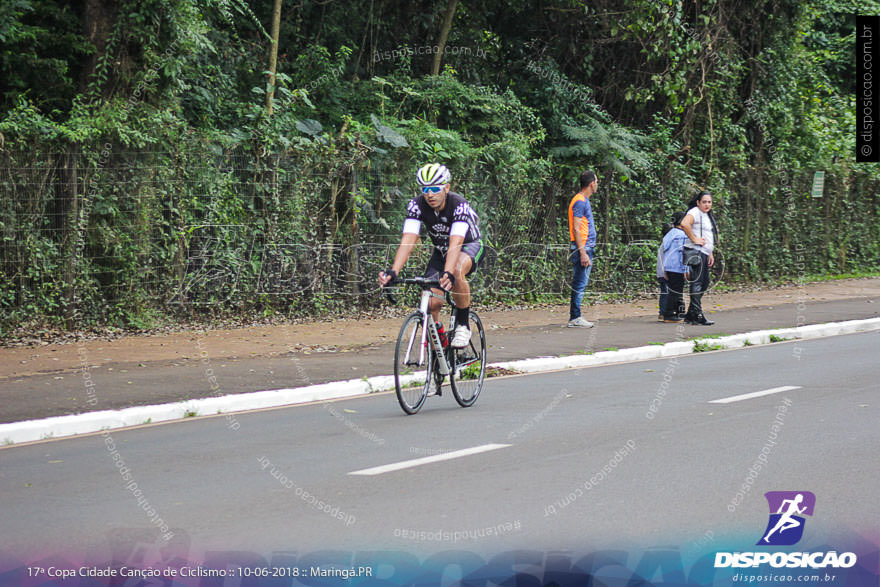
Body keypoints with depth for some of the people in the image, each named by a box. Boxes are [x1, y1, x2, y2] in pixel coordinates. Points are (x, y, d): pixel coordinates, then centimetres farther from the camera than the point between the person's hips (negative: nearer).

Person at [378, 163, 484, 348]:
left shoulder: (459, 205, -32)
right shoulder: (417, 205, -22)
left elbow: (455, 244, -44)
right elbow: (408, 241, -31)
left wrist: (448, 274, -60)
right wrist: (393, 271, -46)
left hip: (469, 246, -4)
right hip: (441, 251, 4)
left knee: (457, 271, -38)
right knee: (431, 302, -15)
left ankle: (463, 324, -19)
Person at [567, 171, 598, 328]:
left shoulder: (584, 201, 19)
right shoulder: (580, 201, -12)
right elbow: (576, 229, -18)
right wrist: (583, 253, -22)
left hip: (587, 248, 10)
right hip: (582, 248, -10)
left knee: (580, 284, 10)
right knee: (580, 284, -9)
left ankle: (576, 316, 13)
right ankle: (575, 318, -8)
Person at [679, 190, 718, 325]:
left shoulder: (707, 216, 22)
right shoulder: (695, 213, -9)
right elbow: (684, 224, -29)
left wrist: (711, 253, 25)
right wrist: (694, 239, -22)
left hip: (704, 253, 10)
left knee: (704, 283, 12)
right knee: (697, 283, -12)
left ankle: (690, 315, 17)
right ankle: (698, 315, -14)